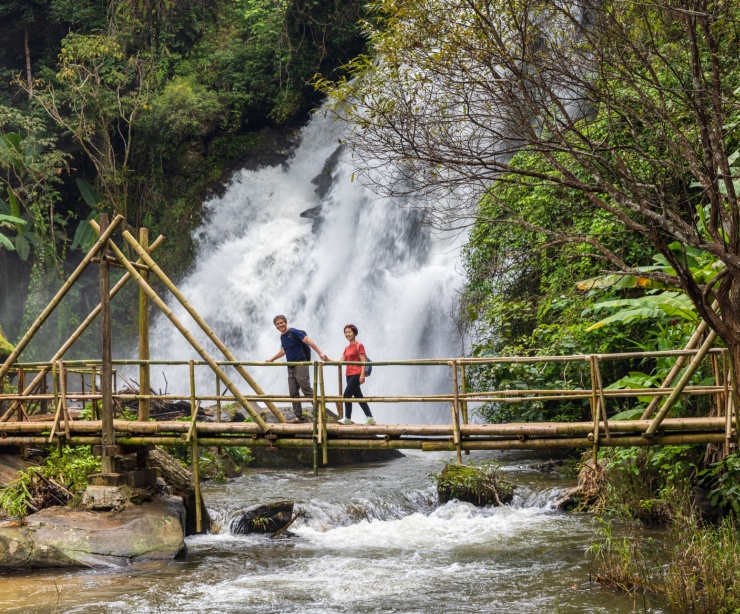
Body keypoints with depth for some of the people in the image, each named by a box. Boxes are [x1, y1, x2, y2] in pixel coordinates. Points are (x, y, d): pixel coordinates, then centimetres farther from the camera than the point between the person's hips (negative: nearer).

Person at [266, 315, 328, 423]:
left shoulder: (294, 332, -11)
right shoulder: (282, 337, 14)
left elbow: (309, 342, -18)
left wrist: (320, 353, -28)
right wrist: (272, 360, 40)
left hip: (301, 365, -8)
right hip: (291, 367, 8)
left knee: (307, 389, -11)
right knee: (293, 393, 5)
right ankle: (299, 416, 10)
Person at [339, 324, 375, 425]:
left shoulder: (359, 345, -6)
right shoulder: (347, 348, 15)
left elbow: (363, 361, -12)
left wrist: (362, 375, -20)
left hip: (356, 375, -8)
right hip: (349, 375, 8)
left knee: (347, 394, -11)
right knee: (358, 396, 7)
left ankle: (347, 419, -1)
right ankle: (370, 418, 10)